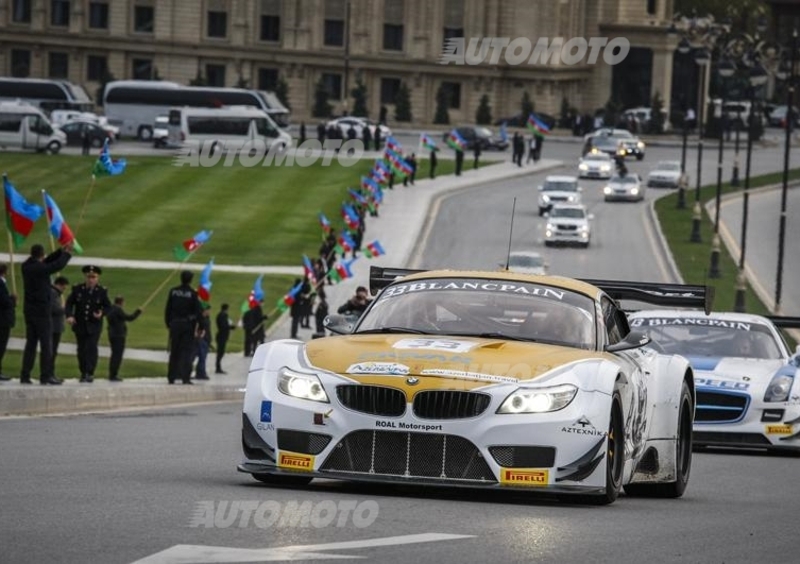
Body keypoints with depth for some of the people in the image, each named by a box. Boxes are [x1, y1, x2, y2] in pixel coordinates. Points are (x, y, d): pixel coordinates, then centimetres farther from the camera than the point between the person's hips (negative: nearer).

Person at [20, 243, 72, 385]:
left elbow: (47, 262, 18)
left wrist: (61, 251, 17)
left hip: (29, 310, 8)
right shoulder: (40, 269, -17)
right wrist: (66, 253, 11)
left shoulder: (26, 267, 5)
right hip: (42, 310, -8)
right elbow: (58, 265, -7)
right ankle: (46, 376, -6)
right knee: (46, 344, -3)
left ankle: (25, 375, 7)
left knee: (30, 343, 10)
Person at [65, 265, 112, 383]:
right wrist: (69, 316, -16)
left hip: (94, 325, -2)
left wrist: (101, 313, -15)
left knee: (91, 348, -14)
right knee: (81, 350, 6)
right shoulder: (77, 289, -2)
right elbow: (69, 303, 1)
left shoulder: (102, 291, -2)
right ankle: (83, 373, 18)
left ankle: (90, 373, -13)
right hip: (80, 325, 2)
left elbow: (108, 307, 6)